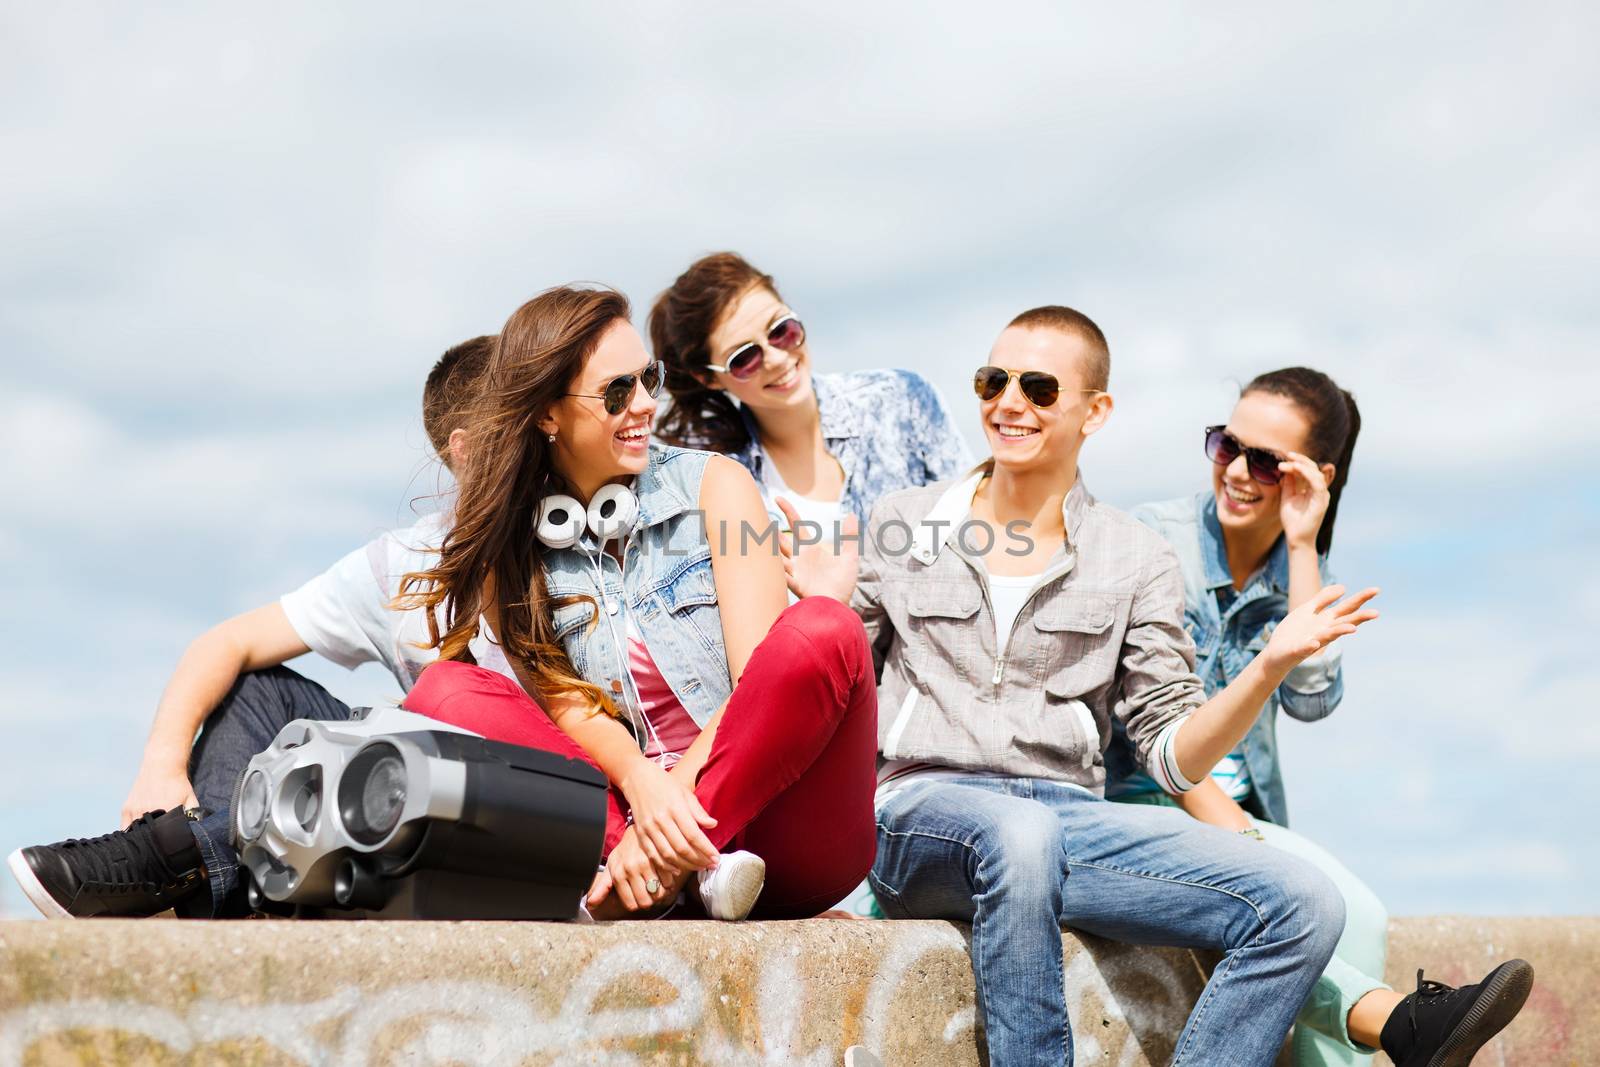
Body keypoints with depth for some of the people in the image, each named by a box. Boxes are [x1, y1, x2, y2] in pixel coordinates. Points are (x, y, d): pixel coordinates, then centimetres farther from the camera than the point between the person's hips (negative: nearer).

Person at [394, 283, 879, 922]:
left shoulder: (713, 486, 2)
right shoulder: (507, 551, 8)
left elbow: (763, 678, -7)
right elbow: (568, 706, -1)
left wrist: (678, 786, -21)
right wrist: (640, 782, -23)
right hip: (629, 810, 2)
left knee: (820, 632, -28)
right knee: (443, 691, -15)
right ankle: (687, 867, -30)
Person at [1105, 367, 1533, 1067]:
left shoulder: (1301, 569, 11)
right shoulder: (1151, 539, -3)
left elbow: (1311, 700, -8)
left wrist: (1302, 549, -9)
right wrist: (1222, 820, -19)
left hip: (1245, 819, 4)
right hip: (1137, 808, -4)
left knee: (1359, 919, -26)